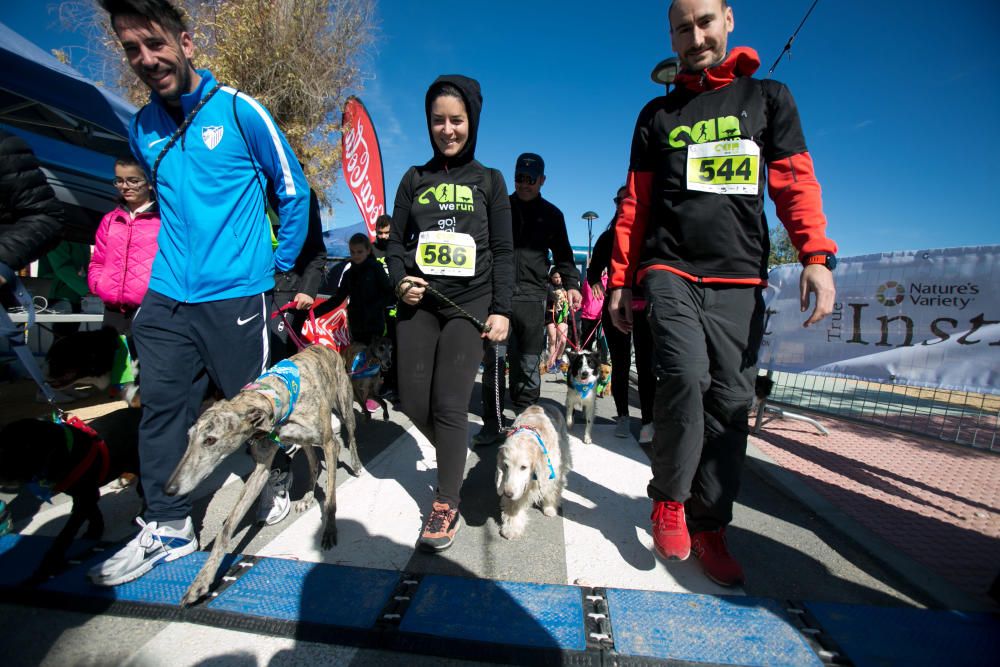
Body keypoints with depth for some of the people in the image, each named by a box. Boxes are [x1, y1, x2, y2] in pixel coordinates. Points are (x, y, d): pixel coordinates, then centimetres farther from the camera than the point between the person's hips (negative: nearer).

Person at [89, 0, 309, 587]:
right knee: (162, 409, 7)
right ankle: (168, 526, 22)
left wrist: (280, 264, 3)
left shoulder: (238, 110, -4)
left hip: (236, 296, -5)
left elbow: (293, 190, 0)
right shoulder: (142, 128, 12)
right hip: (167, 297, 6)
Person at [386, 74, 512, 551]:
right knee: (413, 401, 1)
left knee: (449, 404, -8)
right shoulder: (414, 179, 16)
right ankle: (453, 459, 31)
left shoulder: (489, 181, 10)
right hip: (419, 303, 3)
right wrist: (400, 280, -6)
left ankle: (447, 505, 8)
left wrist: (501, 310, -5)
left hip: (470, 303, -3)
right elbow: (396, 240, 14)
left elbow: (503, 252, 4)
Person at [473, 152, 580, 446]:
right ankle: (493, 424, 6)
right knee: (493, 362, -5)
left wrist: (571, 284, 1)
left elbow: (563, 254, 19)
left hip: (532, 298, 1)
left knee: (528, 366, 5)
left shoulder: (552, 215, 17)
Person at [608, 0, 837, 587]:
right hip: (670, 271, -1)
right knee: (686, 375, -23)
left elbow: (796, 184, 8)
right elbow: (635, 205, 13)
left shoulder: (769, 97, 18)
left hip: (739, 280, 1)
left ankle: (709, 527, 14)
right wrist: (621, 281, 7)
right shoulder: (658, 115, 17)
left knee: (730, 400, -1)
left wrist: (817, 256, -8)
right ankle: (670, 498, 1)